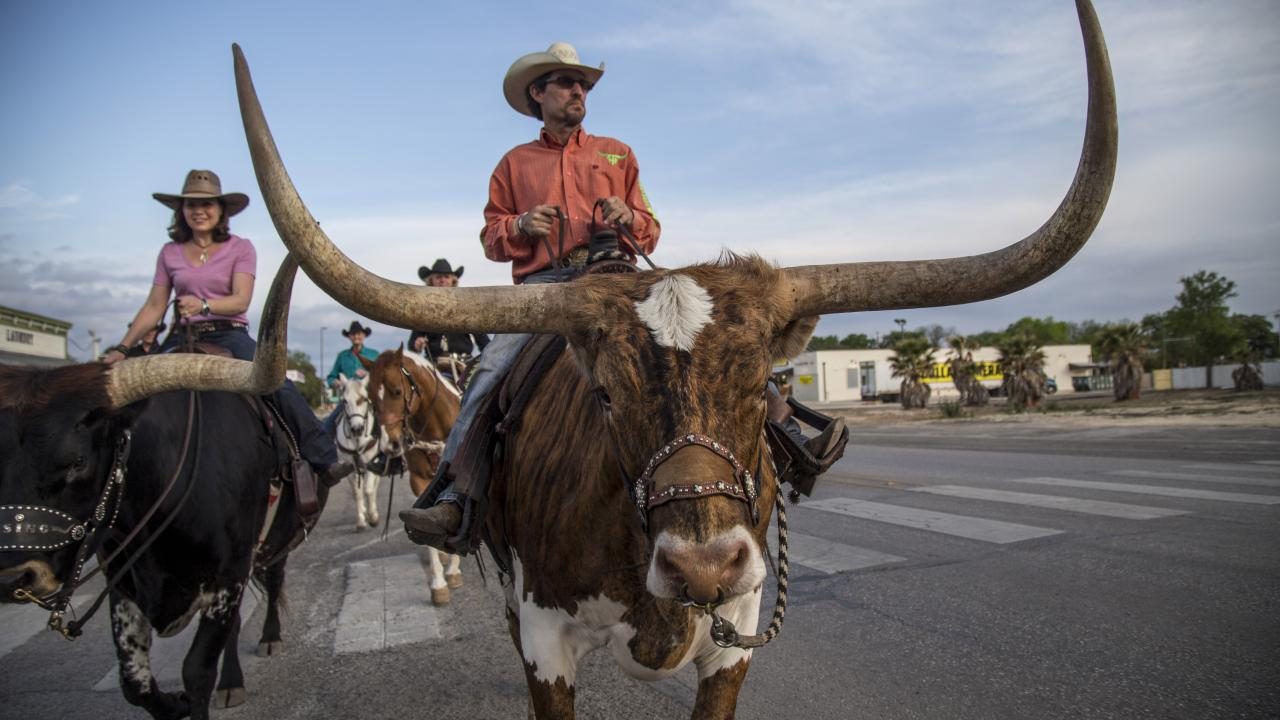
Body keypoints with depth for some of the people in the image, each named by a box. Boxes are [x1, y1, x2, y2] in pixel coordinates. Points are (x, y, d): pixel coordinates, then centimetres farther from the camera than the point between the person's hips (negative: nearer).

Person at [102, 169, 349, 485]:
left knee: (279, 385, -26)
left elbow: (241, 300, -10)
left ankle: (323, 460, -25)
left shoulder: (241, 248, 3)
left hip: (230, 335, -3)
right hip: (183, 338, 4)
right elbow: (153, 308, 11)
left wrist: (204, 305, -29)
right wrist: (123, 348, 4)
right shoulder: (170, 252, 11)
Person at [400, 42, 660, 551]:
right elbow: (492, 237, 21)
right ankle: (454, 497, -25)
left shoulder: (617, 154, 25)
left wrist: (629, 218, -2)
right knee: (491, 371, -24)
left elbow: (650, 234, 22)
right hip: (543, 283, 0)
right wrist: (520, 226, -2)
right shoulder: (515, 163, 24)